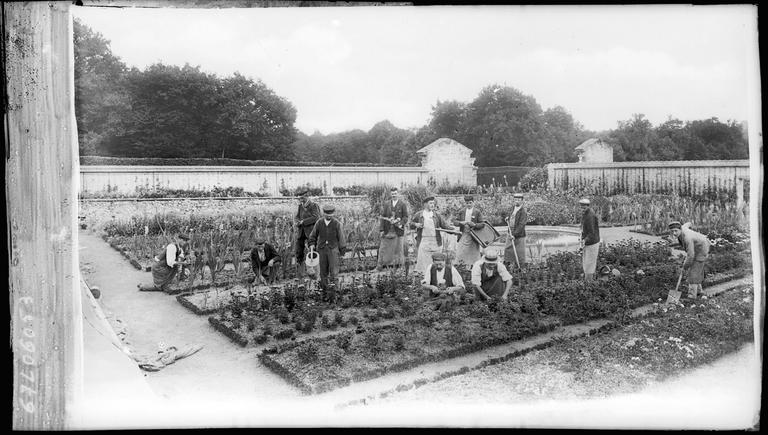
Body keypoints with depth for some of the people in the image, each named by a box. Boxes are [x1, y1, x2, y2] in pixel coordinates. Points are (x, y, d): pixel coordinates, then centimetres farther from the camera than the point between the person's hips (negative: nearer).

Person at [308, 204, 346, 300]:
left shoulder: (337, 223, -8)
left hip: (333, 249, -2)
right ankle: (324, 289, 15)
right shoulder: (319, 223, -1)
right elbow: (313, 235, 12)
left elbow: (341, 237, -1)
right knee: (323, 271, 5)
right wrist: (312, 246, -1)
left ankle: (331, 289, -10)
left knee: (333, 270, -13)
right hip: (322, 249, 2)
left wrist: (341, 251, 3)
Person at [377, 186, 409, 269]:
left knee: (398, 248, 1)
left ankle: (397, 264, 8)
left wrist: (400, 223, -18)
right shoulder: (386, 204, 9)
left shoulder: (402, 204, 2)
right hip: (387, 231, 2)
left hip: (398, 231, -2)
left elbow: (405, 217, 0)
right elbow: (383, 217, 7)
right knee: (384, 248, 3)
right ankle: (383, 264, 10)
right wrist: (381, 230, 1)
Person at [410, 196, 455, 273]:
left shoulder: (436, 215, 9)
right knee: (422, 262, -4)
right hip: (423, 242, -1)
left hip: (435, 243, 1)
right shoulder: (418, 215, 7)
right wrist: (415, 224, -8)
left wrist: (453, 229, -13)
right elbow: (411, 226, 13)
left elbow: (445, 225, 3)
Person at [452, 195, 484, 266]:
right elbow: (454, 221, 3)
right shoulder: (462, 211, 5)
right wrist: (461, 222, -17)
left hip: (473, 236, -2)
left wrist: (474, 225, -22)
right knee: (460, 254, 1)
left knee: (473, 254, 3)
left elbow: (482, 224, -4)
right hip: (463, 236, 2)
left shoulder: (477, 212, -2)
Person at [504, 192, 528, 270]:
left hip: (519, 236, -8)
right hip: (510, 234, 8)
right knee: (507, 250, 12)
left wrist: (514, 235, -23)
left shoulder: (523, 212, -15)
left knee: (519, 253, 1)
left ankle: (521, 269, 13)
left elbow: (521, 225, -20)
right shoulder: (513, 209, 10)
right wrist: (508, 219, 6)